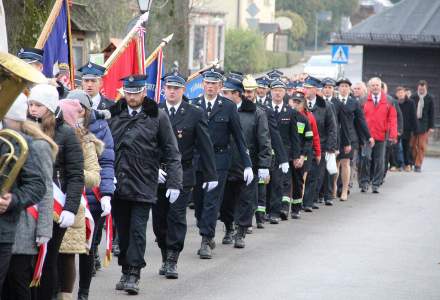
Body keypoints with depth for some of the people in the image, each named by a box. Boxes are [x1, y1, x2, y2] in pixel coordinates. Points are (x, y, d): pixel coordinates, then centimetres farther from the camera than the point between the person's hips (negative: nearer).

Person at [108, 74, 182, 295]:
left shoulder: (157, 117, 0)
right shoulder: (114, 115, 7)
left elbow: (171, 153, 1)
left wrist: (174, 182, -5)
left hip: (143, 186, -3)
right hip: (116, 184, 3)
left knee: (137, 230, -6)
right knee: (122, 230, 10)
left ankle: (134, 273, -4)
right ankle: (126, 270, 20)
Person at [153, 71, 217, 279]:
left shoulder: (195, 114, 1)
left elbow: (205, 146, 2)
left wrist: (210, 175, 1)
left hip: (182, 175, -2)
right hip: (157, 176, 2)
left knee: (176, 217, -8)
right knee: (159, 219, 6)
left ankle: (172, 261, -5)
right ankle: (165, 258, 19)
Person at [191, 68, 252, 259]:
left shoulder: (228, 107, 0)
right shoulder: (193, 106, 4)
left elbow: (239, 137, 3)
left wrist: (247, 164, 0)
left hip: (219, 159, -2)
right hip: (196, 159, 3)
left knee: (212, 201, -8)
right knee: (199, 202, 8)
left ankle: (206, 241, -7)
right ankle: (208, 237, 22)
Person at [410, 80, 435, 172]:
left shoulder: (430, 98, 0)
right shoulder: (413, 97, 1)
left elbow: (431, 113, 1)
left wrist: (431, 127, -2)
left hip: (424, 125, -1)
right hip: (413, 123, 1)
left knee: (422, 146, -2)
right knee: (412, 145, 5)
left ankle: (418, 165, 2)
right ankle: (413, 162, 18)